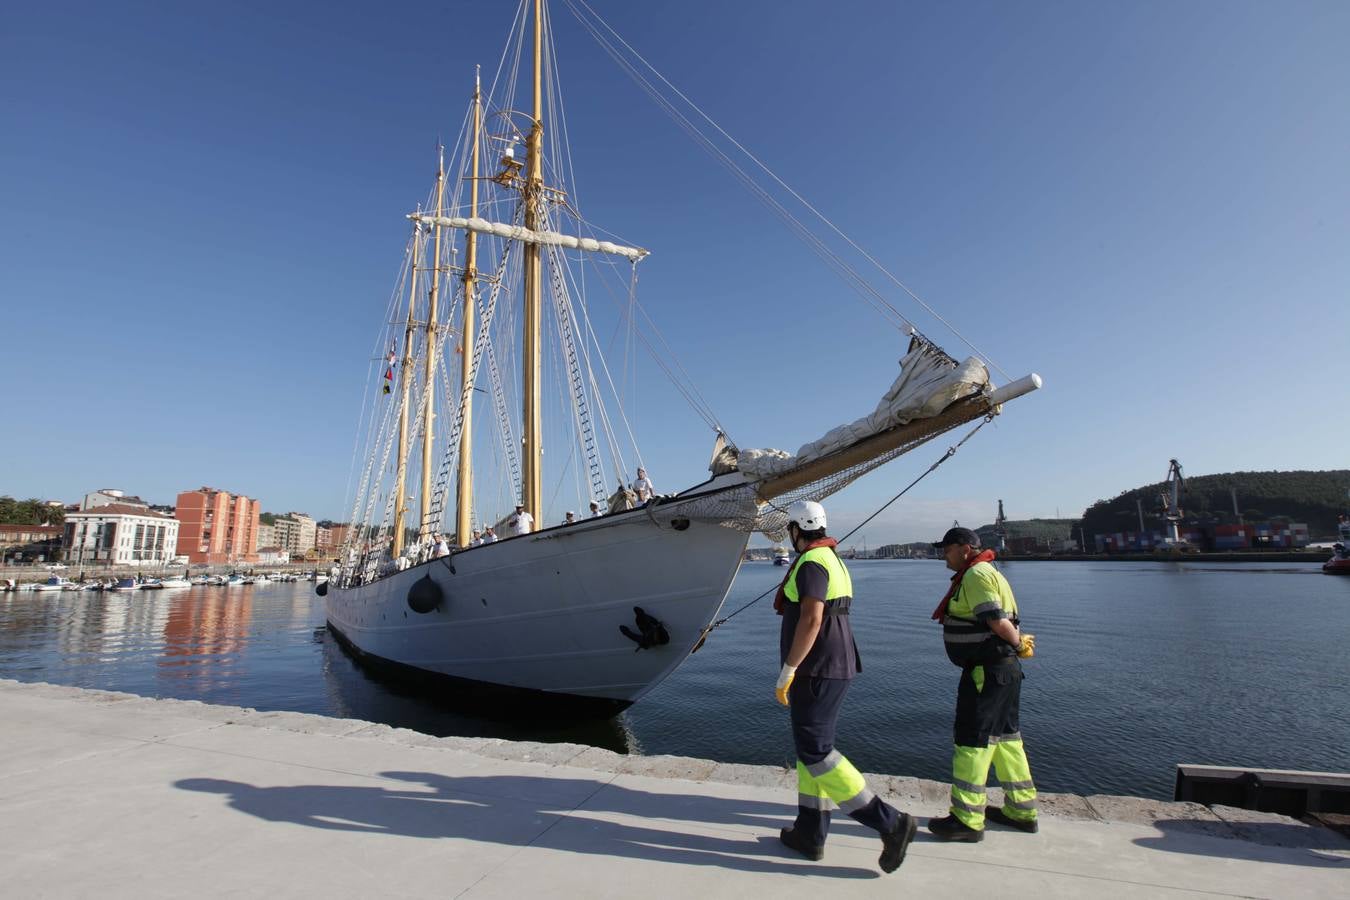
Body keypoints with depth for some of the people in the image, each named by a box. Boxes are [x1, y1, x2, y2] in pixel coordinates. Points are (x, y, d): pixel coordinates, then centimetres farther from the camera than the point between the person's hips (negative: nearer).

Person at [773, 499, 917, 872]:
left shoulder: (811, 563, -16)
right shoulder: (832, 560, 15)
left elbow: (811, 620, -26)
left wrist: (787, 671, -21)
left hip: (816, 669, -10)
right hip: (832, 667, 10)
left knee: (814, 751, -5)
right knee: (812, 746, 15)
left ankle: (889, 822, -3)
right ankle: (810, 833, 22)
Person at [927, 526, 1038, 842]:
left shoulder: (977, 574, -16)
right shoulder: (983, 573, 17)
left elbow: (998, 621, -24)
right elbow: (999, 622, 16)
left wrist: (1019, 644, -9)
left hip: (987, 671, -11)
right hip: (1003, 669, 11)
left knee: (972, 740, -4)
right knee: (1005, 736, 19)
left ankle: (967, 819, 4)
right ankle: (1022, 810, 31)